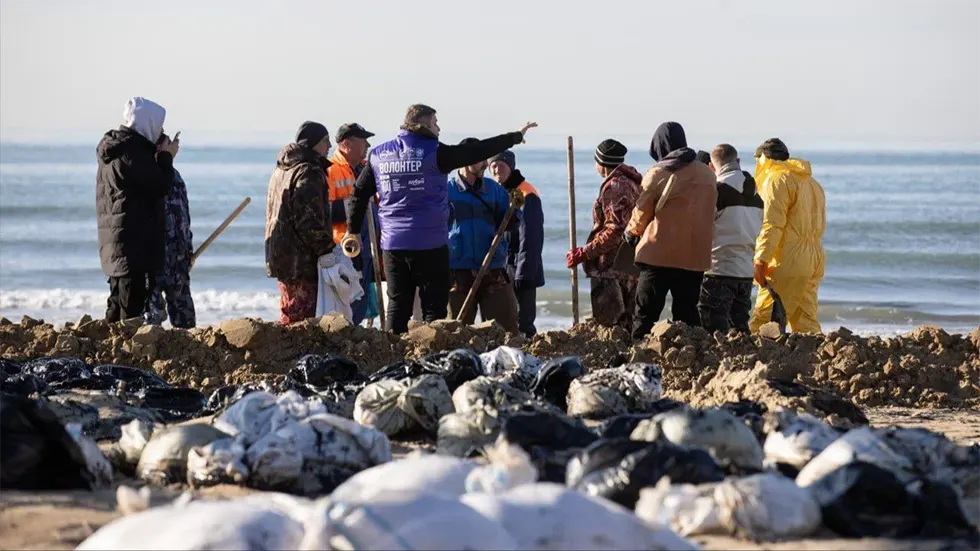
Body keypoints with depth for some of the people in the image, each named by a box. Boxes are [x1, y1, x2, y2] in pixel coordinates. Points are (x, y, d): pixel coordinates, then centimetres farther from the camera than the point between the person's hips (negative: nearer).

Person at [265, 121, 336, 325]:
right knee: (303, 314, -10)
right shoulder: (308, 172, -14)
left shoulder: (282, 169, 19)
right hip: (301, 260, -10)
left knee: (289, 313, 16)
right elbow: (310, 220, -20)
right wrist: (325, 250, -17)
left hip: (280, 256, 10)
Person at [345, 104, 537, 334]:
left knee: (397, 305, 9)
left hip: (393, 244, 4)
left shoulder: (378, 155, 7)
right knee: (434, 306, 1)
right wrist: (516, 137, 6)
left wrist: (353, 230, 26)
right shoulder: (433, 152, -8)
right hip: (430, 245, -4)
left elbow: (360, 193, 14)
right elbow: (477, 152, -5)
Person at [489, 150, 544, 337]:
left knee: (522, 322, -7)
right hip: (499, 271, 8)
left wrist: (524, 273, -19)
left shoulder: (526, 196, -11)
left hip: (521, 272, -8)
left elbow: (530, 239, -15)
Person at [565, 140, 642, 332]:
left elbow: (614, 231, -23)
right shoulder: (632, 183, 16)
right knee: (627, 325, 13)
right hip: (631, 265, 10)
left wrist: (584, 253, -20)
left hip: (611, 268, -10)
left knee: (607, 325, -9)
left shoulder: (614, 187, -14)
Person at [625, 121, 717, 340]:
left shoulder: (658, 174, -8)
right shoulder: (707, 174, 7)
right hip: (695, 256, 4)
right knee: (687, 314, 12)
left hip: (660, 253, -4)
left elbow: (641, 214, 2)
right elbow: (709, 214, 12)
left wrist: (630, 232, 22)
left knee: (645, 314, 1)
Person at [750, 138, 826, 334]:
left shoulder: (777, 179, -5)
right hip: (814, 261, 9)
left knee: (764, 317, -10)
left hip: (787, 261, -9)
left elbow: (772, 224, -16)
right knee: (805, 320, 8)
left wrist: (761, 260, -19)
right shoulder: (812, 183, 23)